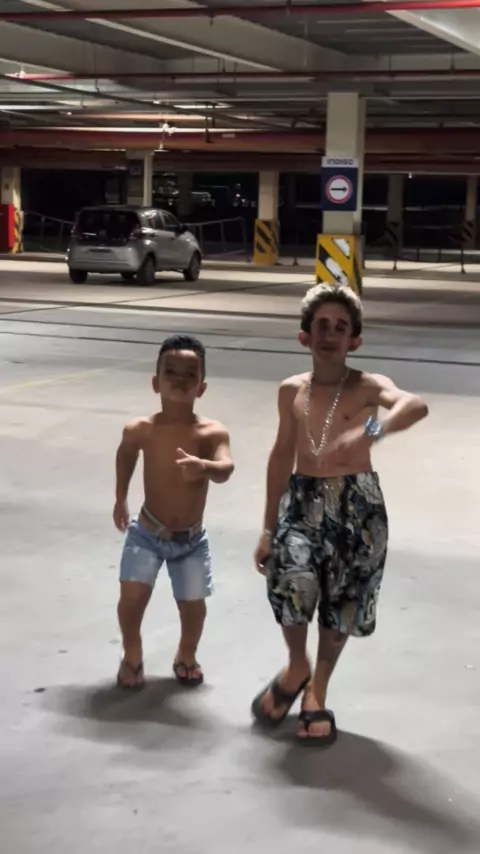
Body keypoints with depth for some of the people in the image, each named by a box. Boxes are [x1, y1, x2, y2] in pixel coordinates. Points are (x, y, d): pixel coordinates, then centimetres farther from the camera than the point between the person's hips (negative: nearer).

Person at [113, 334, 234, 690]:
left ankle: (186, 657, 35)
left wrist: (204, 467, -56)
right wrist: (121, 498, 13)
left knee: (193, 605, 3)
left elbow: (226, 469, -35)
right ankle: (132, 658, 15)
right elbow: (126, 453, 10)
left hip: (192, 539, 0)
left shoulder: (213, 433, -17)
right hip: (147, 532, 0)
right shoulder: (141, 430, -13)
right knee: (133, 595, -14)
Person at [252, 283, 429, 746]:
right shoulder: (291, 391, 5)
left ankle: (317, 692, 33)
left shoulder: (368, 386, -7)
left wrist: (369, 432, -49)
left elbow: (415, 405, -29)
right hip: (302, 501, 2)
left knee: (341, 603, 8)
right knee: (293, 581, -22)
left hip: (356, 504, -1)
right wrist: (269, 528, 14)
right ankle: (296, 667, 9)